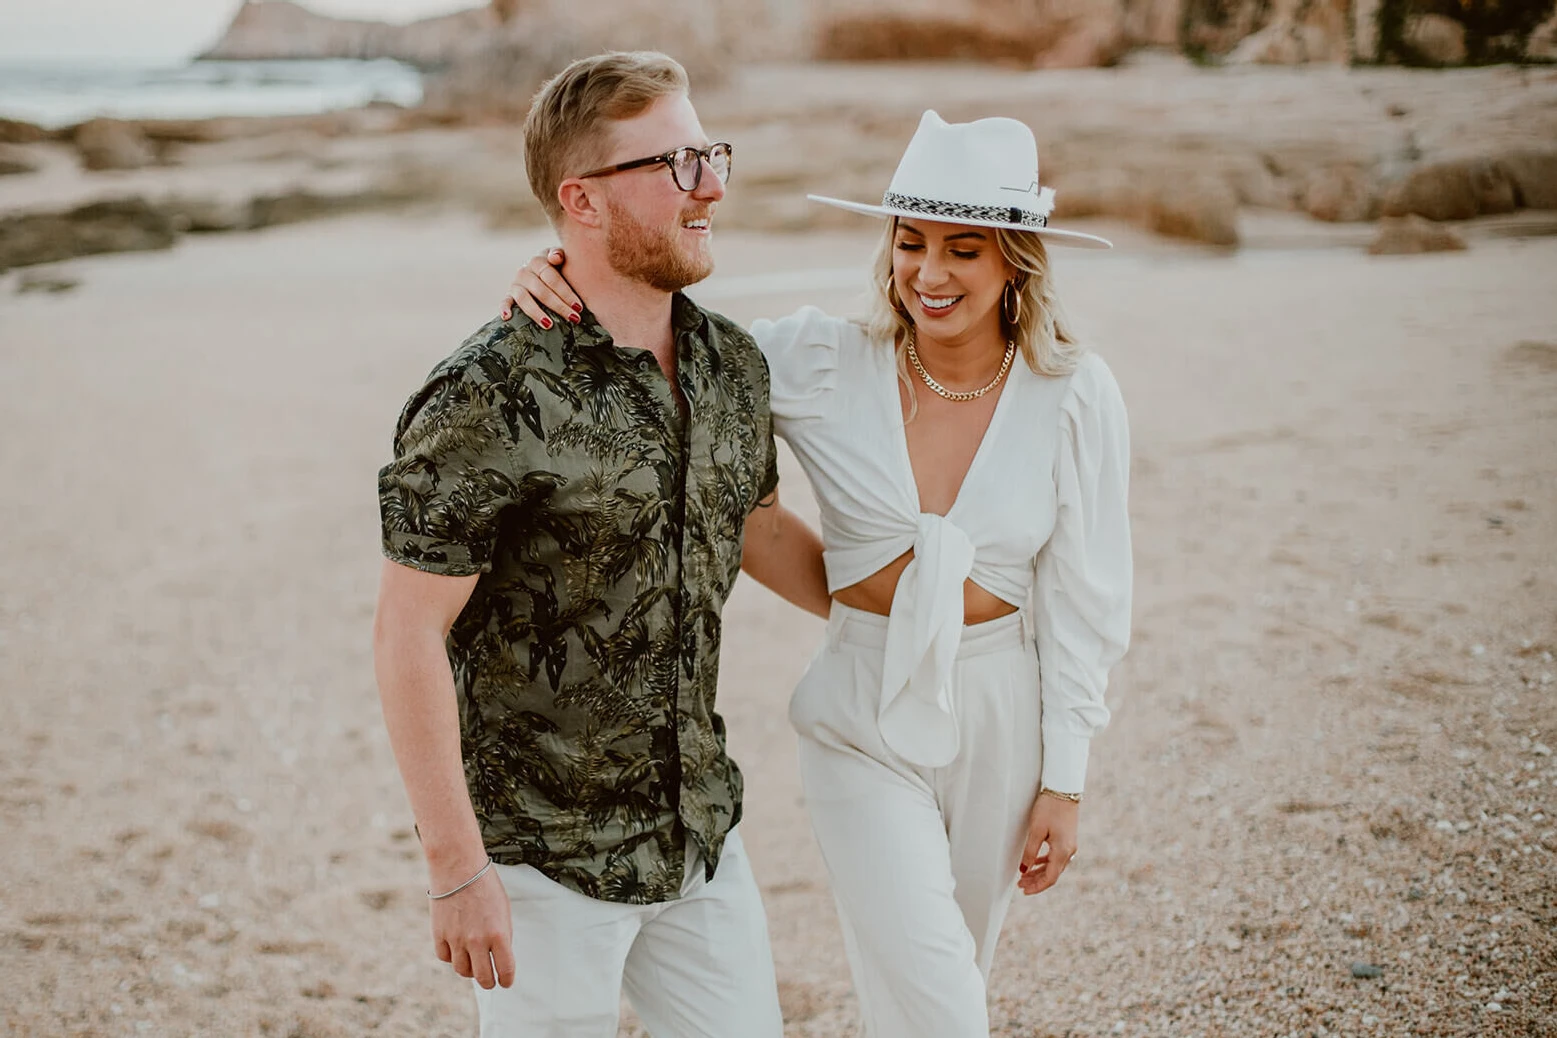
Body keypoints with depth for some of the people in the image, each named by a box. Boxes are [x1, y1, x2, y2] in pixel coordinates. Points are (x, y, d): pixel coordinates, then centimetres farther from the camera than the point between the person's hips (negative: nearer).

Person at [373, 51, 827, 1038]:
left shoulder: (732, 364, 1)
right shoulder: (490, 400, -20)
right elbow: (409, 634, -18)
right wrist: (457, 867, -17)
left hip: (700, 835, 7)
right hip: (543, 857, -6)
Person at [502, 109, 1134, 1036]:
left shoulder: (1075, 395, -9)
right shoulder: (821, 363, -11)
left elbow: (1082, 601, -3)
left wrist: (1064, 781, -2)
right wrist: (557, 285, -26)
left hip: (1001, 715, 2)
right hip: (865, 714, -1)